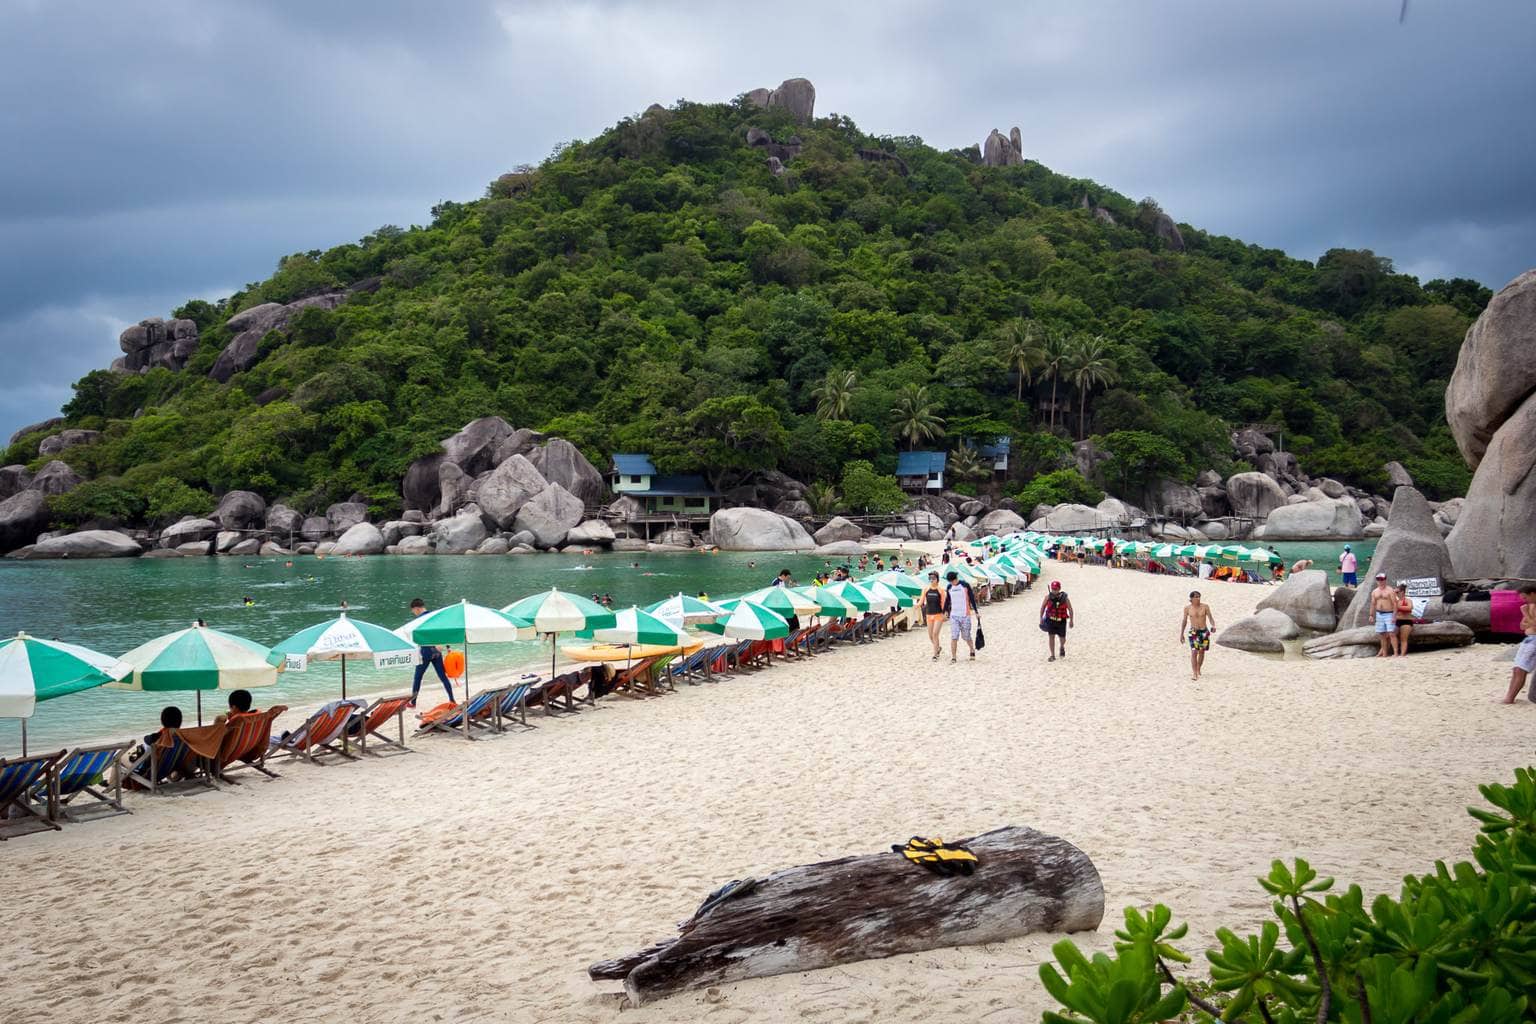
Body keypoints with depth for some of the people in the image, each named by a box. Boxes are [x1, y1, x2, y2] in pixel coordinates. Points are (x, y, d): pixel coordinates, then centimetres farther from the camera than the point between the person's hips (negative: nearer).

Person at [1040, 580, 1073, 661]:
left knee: (1062, 638, 8)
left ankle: (1062, 647, 43)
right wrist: (1041, 618, 2)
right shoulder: (1048, 596, -11)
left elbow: (1070, 609, -4)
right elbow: (1043, 607, 3)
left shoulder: (1064, 598, -15)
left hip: (1061, 621, -1)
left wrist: (1071, 620, -1)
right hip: (1050, 620, 1)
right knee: (1051, 636, -6)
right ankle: (1052, 655, 2)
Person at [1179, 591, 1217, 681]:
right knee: (1194, 652, -14)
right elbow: (1184, 620, 8)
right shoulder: (1187, 608, -1)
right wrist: (1181, 634, 9)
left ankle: (1198, 670, 35)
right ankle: (1194, 674, -16)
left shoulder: (1205, 607, -3)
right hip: (1193, 632, -1)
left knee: (1201, 652, 14)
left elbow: (1210, 618, -3)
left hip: (1204, 631, 1)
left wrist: (1213, 626, -24)